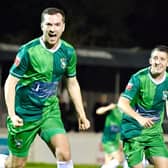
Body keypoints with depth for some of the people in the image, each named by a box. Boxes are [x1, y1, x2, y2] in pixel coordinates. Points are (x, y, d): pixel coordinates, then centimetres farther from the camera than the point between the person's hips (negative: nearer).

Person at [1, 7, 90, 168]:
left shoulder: (68, 52, -1)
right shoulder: (28, 51, -16)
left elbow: (72, 83, 13)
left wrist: (81, 114, 10)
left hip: (50, 111, 3)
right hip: (24, 114, -3)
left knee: (64, 153, -19)